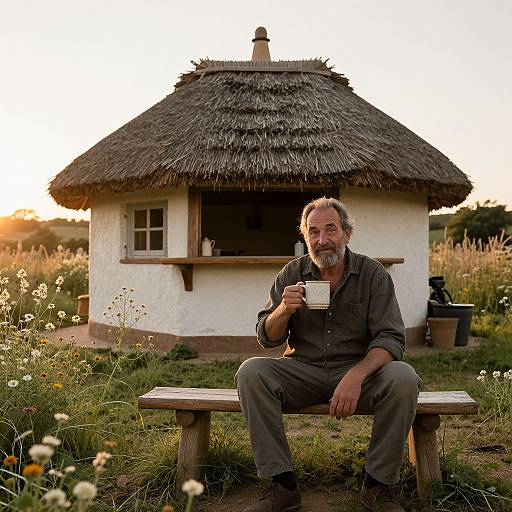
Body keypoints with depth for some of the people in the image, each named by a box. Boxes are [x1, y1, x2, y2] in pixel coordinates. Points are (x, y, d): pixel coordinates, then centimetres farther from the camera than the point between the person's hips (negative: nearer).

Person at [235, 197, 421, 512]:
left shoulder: (372, 274, -2)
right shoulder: (292, 274, 3)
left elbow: (391, 338, -11)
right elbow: (267, 339, 4)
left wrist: (356, 376, -30)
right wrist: (284, 310, -20)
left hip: (359, 369, -1)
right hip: (303, 370, 1)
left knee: (403, 378, -30)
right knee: (250, 372, -24)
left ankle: (377, 485, -12)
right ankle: (283, 485, -18)